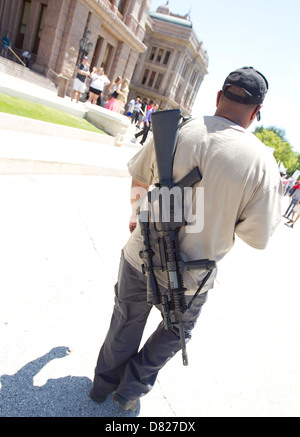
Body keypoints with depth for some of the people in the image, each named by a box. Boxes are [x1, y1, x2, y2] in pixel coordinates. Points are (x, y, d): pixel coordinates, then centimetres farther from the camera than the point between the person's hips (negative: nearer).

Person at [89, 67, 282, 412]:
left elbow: (137, 178, 4)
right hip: (189, 281, -1)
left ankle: (104, 383, 51)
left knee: (125, 325, 27)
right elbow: (258, 237, -13)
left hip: (140, 259, 2)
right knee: (176, 331, 31)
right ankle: (131, 389, 42)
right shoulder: (262, 162, -19)